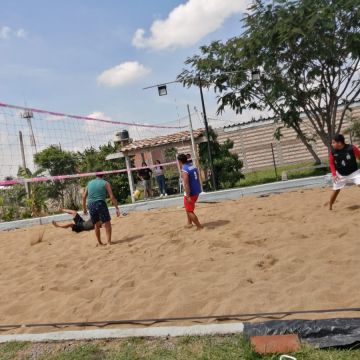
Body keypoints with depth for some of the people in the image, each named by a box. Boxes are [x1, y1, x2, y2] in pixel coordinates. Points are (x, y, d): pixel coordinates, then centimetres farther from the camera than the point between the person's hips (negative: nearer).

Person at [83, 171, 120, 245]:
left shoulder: (89, 183, 15)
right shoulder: (105, 183, 2)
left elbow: (84, 196, 15)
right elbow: (112, 197, -4)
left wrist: (84, 208, 23)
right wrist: (117, 208, -2)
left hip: (90, 205, 5)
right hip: (100, 203, -5)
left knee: (96, 225, 18)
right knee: (107, 224, 3)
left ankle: (99, 243, 26)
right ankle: (109, 242, -4)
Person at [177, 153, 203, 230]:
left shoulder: (184, 170, -19)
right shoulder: (193, 166, 7)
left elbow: (186, 184, -25)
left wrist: (188, 196, -25)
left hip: (191, 193, -9)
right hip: (197, 191, 9)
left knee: (189, 211, 4)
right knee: (188, 208, 27)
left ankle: (199, 226, 5)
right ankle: (189, 223, 33)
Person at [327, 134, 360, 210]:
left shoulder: (351, 148, -22)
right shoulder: (332, 151, -14)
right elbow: (331, 163, -2)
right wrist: (334, 174, -12)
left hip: (354, 172, -2)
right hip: (340, 174, 2)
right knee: (336, 190, 7)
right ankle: (330, 207, 23)